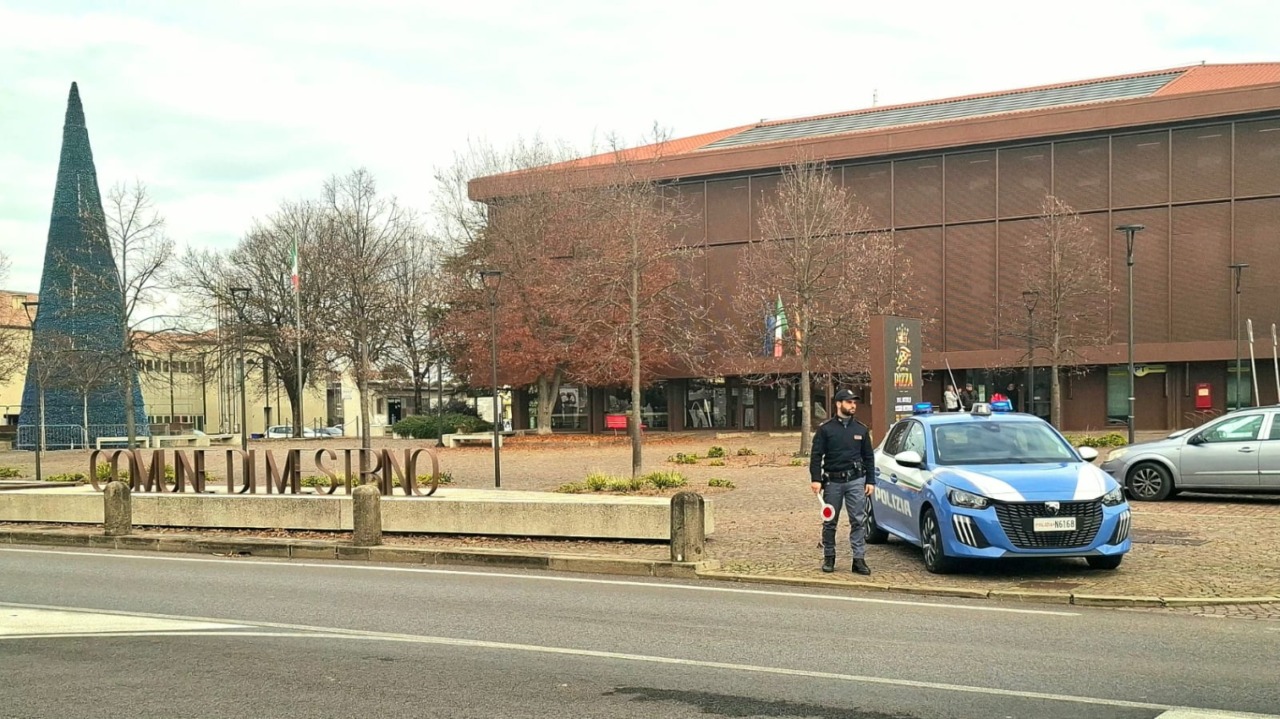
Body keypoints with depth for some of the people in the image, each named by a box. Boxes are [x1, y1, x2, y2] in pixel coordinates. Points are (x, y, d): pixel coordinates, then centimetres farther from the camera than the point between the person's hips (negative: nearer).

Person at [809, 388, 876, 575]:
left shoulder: (861, 429, 9)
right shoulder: (825, 429, 0)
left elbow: (869, 457, 12)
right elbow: (816, 455, -1)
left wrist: (870, 481, 5)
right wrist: (816, 479, -10)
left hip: (856, 480, 1)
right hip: (833, 481, -1)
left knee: (859, 521, -4)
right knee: (830, 522, 6)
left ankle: (859, 559, -1)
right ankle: (829, 558, 18)